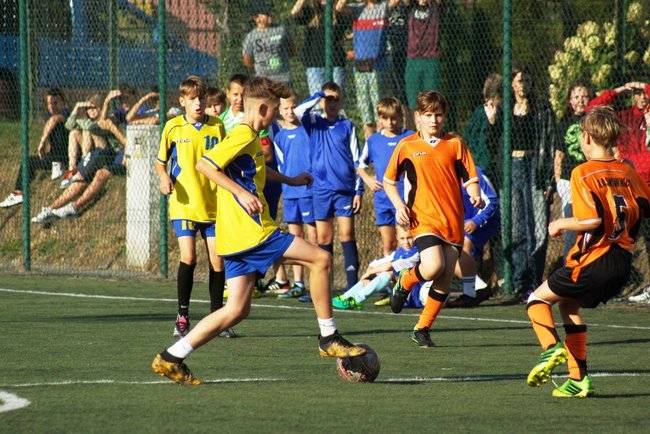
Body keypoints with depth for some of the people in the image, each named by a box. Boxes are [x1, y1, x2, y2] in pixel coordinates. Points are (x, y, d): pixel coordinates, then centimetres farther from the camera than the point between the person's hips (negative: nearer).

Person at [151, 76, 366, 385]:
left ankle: (171, 358, 3)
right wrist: (242, 193, -24)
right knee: (320, 258, -5)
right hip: (252, 232, -10)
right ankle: (328, 338, 1)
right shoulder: (243, 136, -10)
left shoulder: (250, 139, 21)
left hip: (237, 238, 10)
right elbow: (204, 165, -21)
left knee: (237, 310, 6)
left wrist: (289, 180, 53)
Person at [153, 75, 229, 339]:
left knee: (217, 260, 0)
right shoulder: (173, 127, 1)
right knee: (188, 257, -15)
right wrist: (165, 178, -9)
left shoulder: (217, 127, 5)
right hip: (184, 203, -2)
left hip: (213, 205, 2)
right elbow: (160, 161, 11)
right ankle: (182, 316, -3)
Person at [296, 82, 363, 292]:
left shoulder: (347, 126, 7)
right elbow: (299, 112, -16)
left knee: (347, 234, -6)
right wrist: (318, 96, -10)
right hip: (321, 189, 1)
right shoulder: (314, 123, 7)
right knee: (323, 237, 4)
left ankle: (353, 283, -7)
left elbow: (356, 161, 7)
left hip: (345, 189, -1)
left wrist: (358, 190, 1)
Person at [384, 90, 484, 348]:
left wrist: (475, 196, -14)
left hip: (453, 223, 3)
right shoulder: (407, 146, 5)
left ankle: (423, 329, 17)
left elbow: (470, 179, 7)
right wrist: (399, 205, -3)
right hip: (423, 218, -2)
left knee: (444, 282, 1)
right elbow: (388, 181, 13)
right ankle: (405, 282, 7)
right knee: (433, 266, -25)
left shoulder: (455, 144, 7)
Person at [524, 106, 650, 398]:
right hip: (622, 261, 7)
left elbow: (592, 219, -23)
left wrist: (561, 224, -8)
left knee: (538, 300, 10)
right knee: (569, 304, 26)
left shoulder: (583, 173, -13)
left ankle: (552, 348, -18)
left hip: (593, 261, -7)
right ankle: (578, 378, 19)